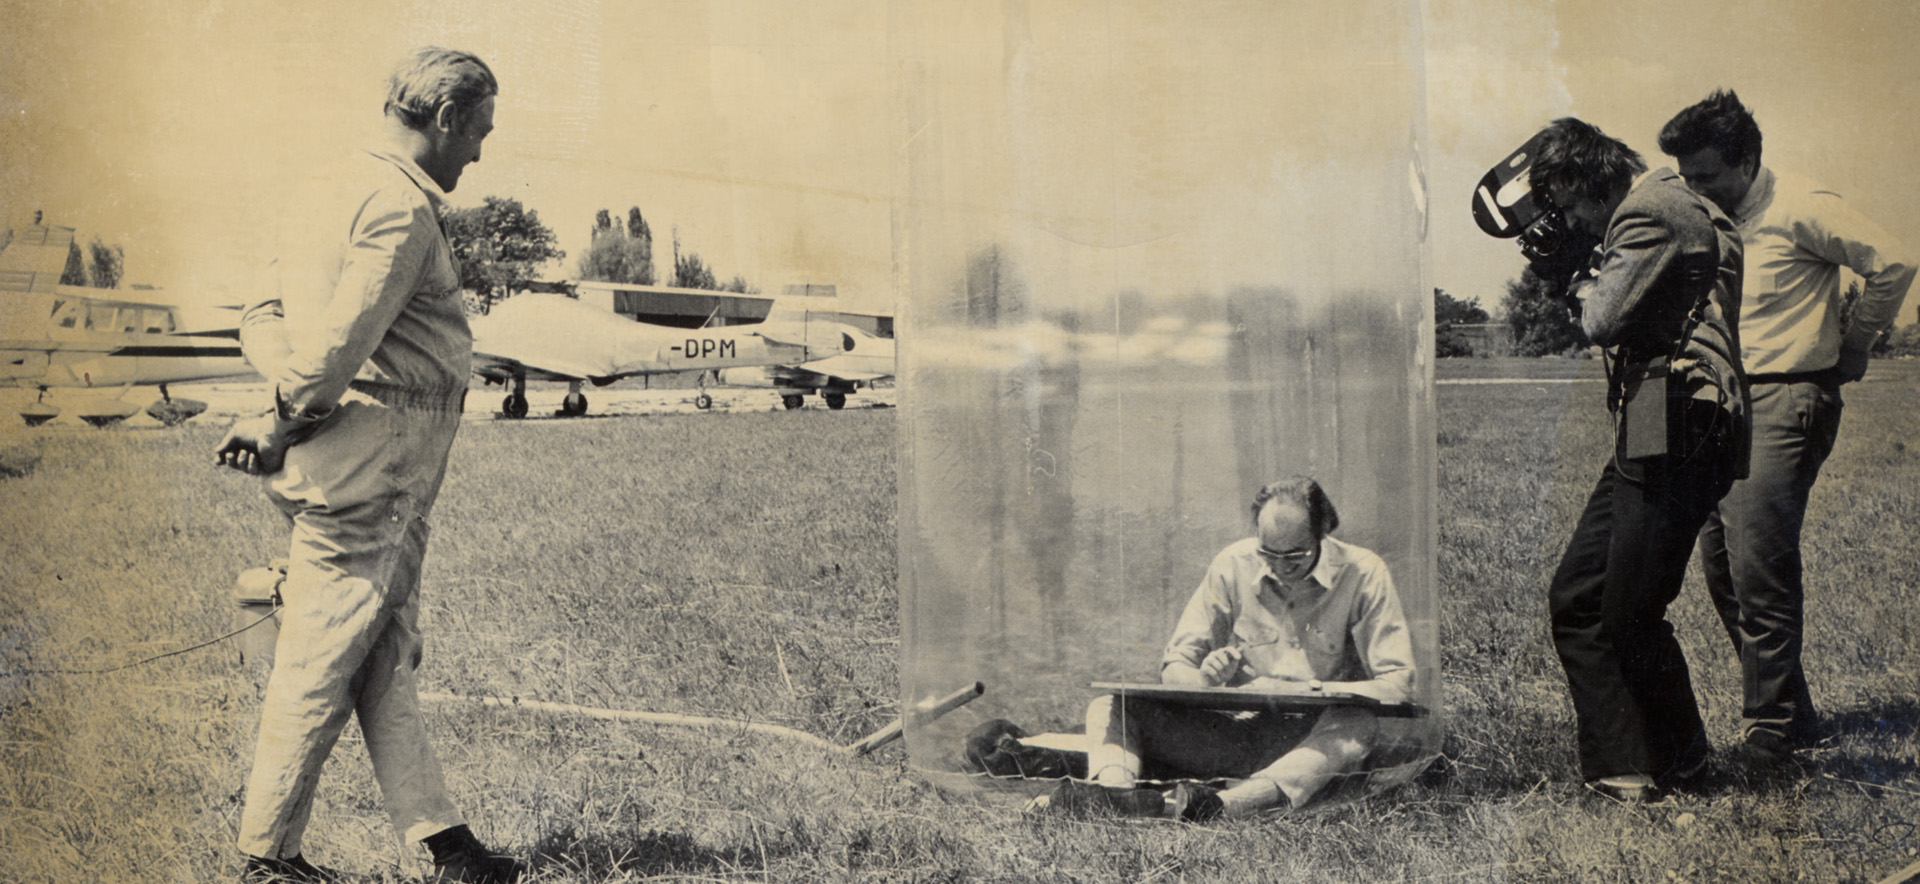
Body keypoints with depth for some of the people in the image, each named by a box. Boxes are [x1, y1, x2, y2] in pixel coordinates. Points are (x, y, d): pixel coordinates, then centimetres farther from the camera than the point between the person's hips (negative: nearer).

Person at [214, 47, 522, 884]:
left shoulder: (346, 192, 18)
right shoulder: (402, 207, -14)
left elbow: (263, 317, 13)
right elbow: (343, 342, -22)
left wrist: (289, 405, -2)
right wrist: (285, 421, -7)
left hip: (384, 470, 11)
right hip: (371, 452, -11)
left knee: (387, 659, 10)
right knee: (324, 660, -1)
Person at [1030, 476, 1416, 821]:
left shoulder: (1362, 574, -4)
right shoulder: (1233, 566, 3)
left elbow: (1397, 683, -9)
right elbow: (1175, 665, 6)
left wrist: (1307, 691, -22)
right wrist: (1204, 679, -18)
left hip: (1316, 740, -3)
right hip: (1237, 732, 3)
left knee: (1359, 726, -39)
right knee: (1111, 708, -14)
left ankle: (1224, 805, -60)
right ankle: (1115, 791, -49)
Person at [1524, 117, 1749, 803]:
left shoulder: (1650, 213, -11)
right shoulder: (1668, 209, 22)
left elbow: (1605, 320, -18)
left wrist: (1586, 284, 1)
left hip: (1677, 441, -11)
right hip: (1645, 439, 11)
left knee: (1632, 616, -4)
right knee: (1574, 599, 8)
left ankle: (1682, 759, 13)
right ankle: (1619, 764, 14)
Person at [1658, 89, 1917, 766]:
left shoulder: (1801, 209, -10)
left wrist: (1853, 349, -1)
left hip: (1786, 405, -8)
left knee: (1759, 567, -13)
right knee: (1721, 566, 7)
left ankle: (1770, 730, -4)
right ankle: (1791, 713, 19)